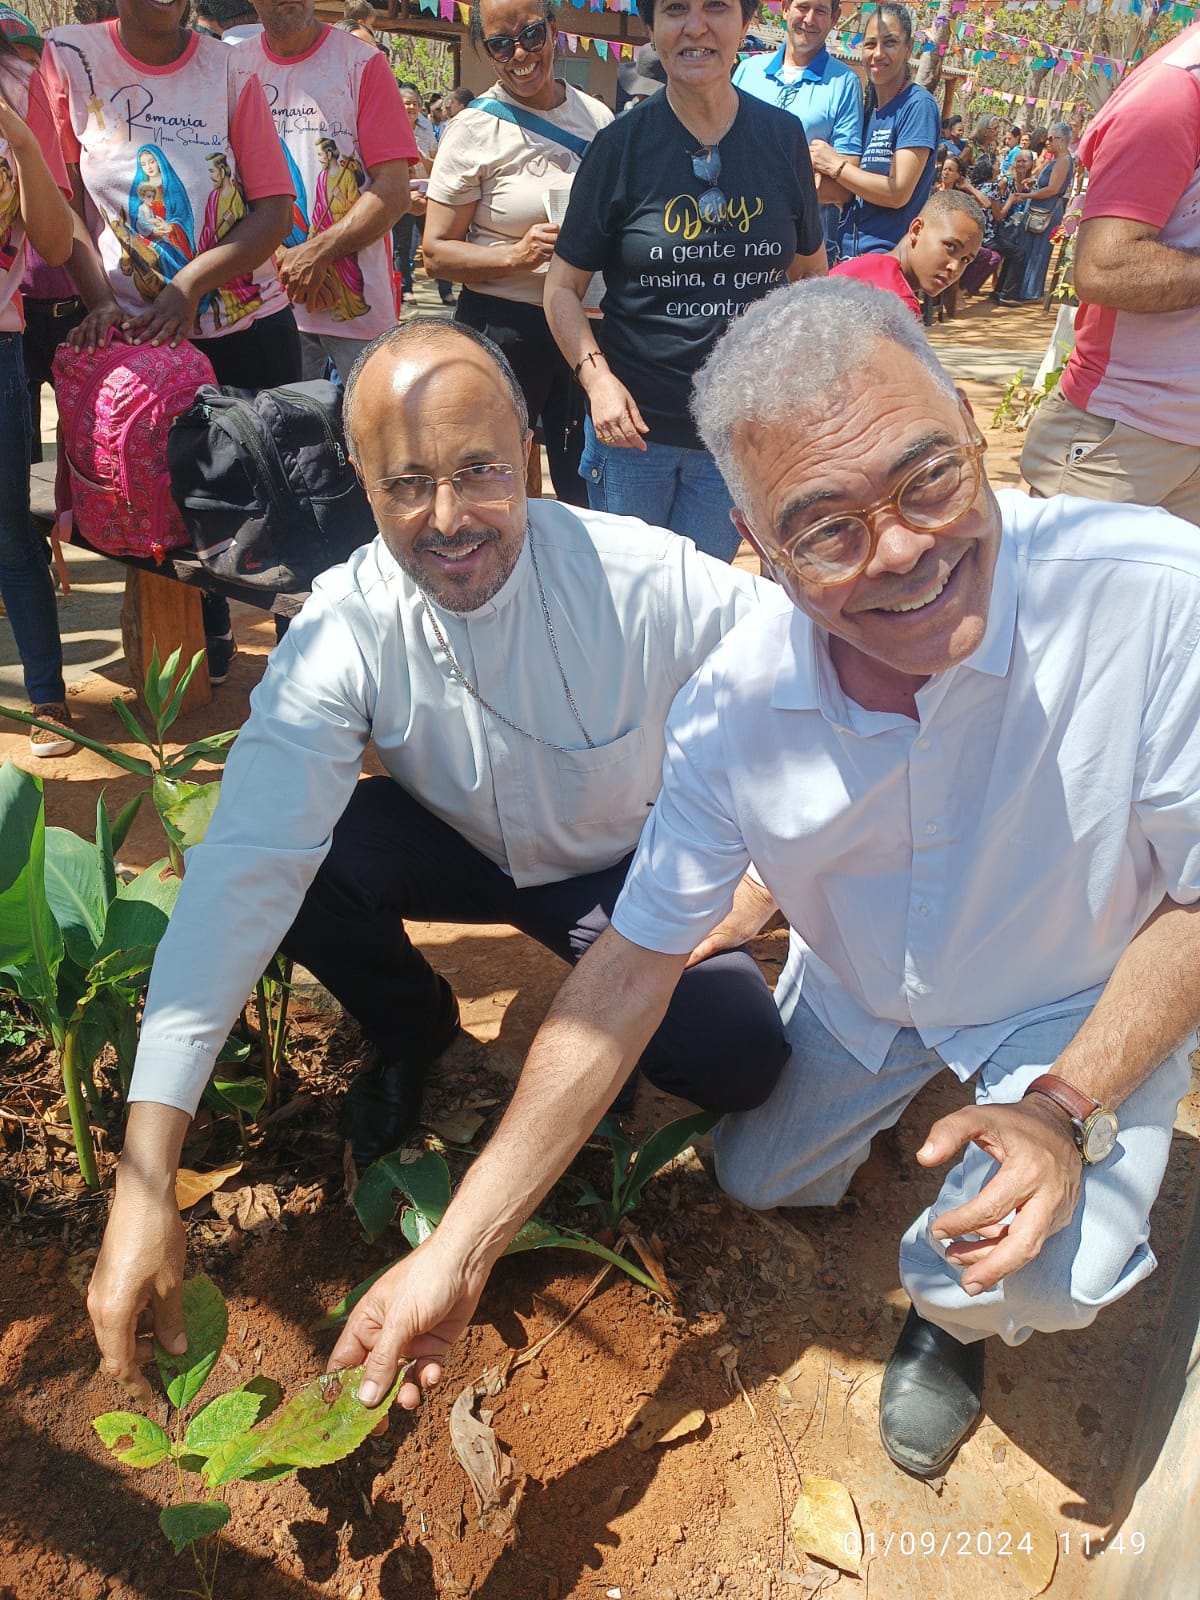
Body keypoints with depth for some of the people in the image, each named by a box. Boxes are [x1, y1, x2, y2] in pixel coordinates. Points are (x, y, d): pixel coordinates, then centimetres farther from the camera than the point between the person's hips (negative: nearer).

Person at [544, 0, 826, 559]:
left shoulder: (783, 137, 2)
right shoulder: (621, 145, -5)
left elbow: (810, 271, 13)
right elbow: (563, 285, -1)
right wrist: (596, 375, -17)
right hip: (633, 424, -1)